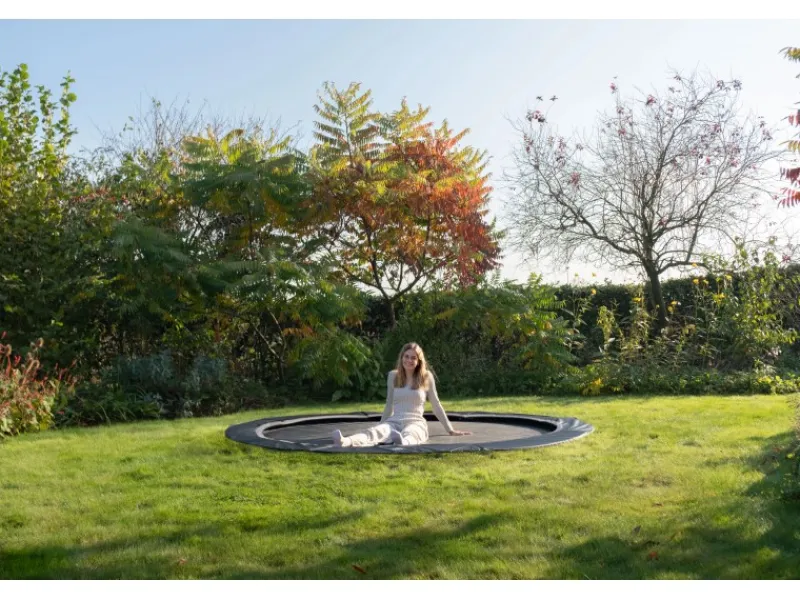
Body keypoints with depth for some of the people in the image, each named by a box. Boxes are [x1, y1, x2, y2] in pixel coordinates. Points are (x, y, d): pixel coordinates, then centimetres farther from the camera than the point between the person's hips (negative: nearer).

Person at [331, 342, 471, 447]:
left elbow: (436, 405, 15)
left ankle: (401, 443, -79)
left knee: (408, 435, -41)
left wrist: (450, 430, 17)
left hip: (416, 423, -2)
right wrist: (381, 426, 28)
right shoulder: (393, 376, 14)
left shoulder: (426, 376, 8)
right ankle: (345, 442, -66)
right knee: (374, 432, -34)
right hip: (393, 422, 2)